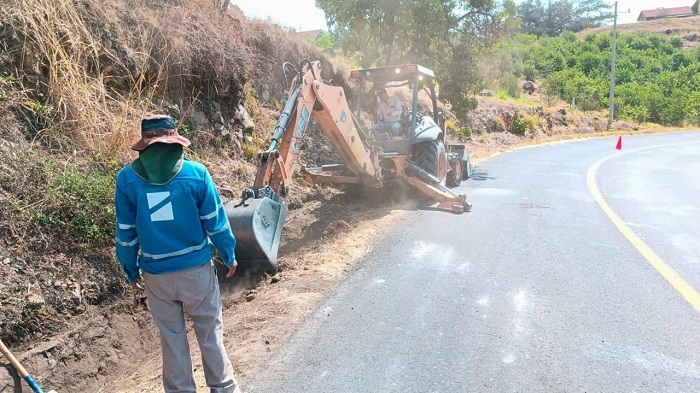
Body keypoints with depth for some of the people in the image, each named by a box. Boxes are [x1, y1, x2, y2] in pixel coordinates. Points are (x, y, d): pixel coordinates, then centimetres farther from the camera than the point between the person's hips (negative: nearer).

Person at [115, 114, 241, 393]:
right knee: (210, 333, 14)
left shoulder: (126, 178, -6)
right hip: (197, 268, -1)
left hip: (156, 275, 1)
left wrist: (131, 271, 14)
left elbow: (126, 232, 0)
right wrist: (229, 256, 9)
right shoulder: (195, 172, -11)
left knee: (171, 338, 17)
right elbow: (215, 221, -5)